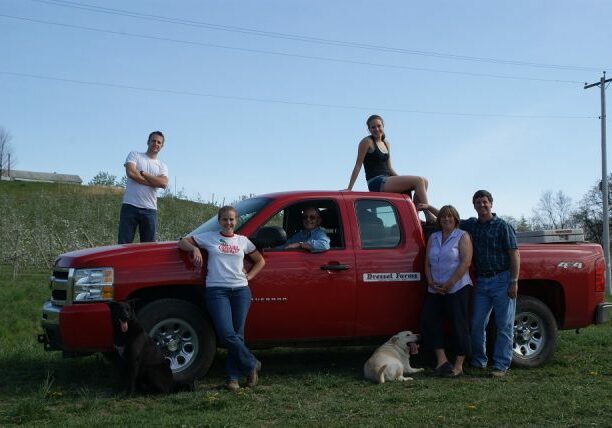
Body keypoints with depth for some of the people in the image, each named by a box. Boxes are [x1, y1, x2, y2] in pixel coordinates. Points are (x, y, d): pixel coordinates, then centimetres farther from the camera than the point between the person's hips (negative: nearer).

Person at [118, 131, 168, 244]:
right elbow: (131, 172, -12)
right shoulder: (134, 155, 9)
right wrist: (154, 182, -7)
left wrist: (142, 173, -7)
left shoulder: (162, 166, 15)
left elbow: (163, 183, -6)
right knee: (124, 243, -5)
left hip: (150, 210, 3)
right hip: (130, 206, -3)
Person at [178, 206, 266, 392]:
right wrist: (195, 249, -6)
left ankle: (233, 377, 7)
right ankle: (252, 365, 2)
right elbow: (182, 242, 14)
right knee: (226, 333, -16)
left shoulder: (243, 241, 15)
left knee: (237, 334, -2)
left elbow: (260, 260, 25)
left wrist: (249, 275, 9)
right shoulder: (209, 237, 11)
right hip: (216, 290, -2)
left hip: (241, 290, 2)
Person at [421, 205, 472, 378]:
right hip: (435, 290, 6)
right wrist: (431, 282, -4)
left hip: (457, 288, -6)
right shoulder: (433, 238, 15)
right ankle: (441, 361, 6)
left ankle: (458, 366, 4)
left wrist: (449, 283, -16)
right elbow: (428, 262, 13)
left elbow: (466, 262, -11)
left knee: (458, 325, -3)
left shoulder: (462, 236, -2)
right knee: (429, 321, -2)